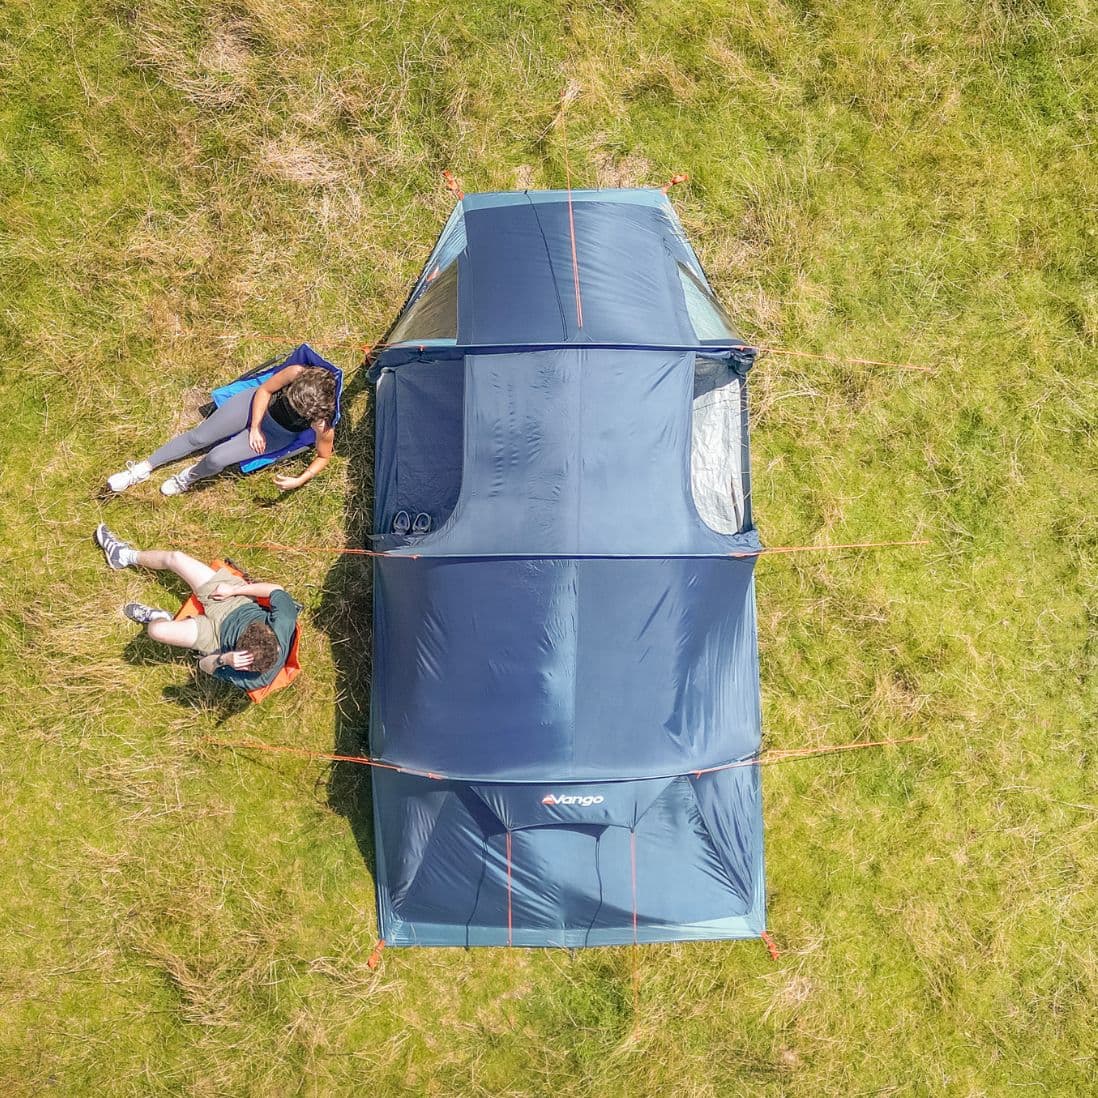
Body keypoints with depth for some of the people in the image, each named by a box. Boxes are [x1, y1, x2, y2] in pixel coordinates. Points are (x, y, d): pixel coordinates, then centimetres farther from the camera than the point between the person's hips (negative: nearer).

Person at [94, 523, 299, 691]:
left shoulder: (254, 680, -36)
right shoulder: (285, 622, -38)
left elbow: (205, 665, -21)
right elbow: (276, 590, -19)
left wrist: (223, 659, -42)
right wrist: (234, 589, -22)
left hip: (216, 632, -3)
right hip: (237, 601, 3)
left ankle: (157, 617, 24)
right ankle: (128, 556, 38)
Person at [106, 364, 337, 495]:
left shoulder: (324, 426, -34)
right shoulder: (297, 373, -32)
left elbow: (323, 457, -14)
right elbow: (265, 390, -13)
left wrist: (300, 480, -25)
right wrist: (255, 427, -19)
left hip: (278, 433, -2)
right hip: (258, 404, 2)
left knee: (217, 458, -16)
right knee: (197, 438, 1)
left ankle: (192, 475, 20)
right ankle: (142, 469, 20)